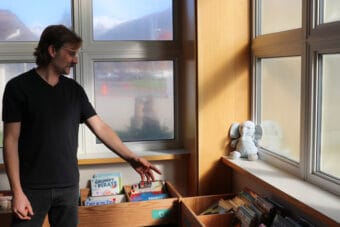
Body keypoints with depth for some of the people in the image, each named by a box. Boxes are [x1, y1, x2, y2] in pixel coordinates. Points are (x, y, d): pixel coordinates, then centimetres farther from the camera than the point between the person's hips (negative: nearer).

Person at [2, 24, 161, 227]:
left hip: (69, 185, 4)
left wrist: (131, 158, -5)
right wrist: (17, 192, -12)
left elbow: (100, 127, 5)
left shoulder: (74, 89, 6)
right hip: (33, 188, -3)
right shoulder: (18, 87, -6)